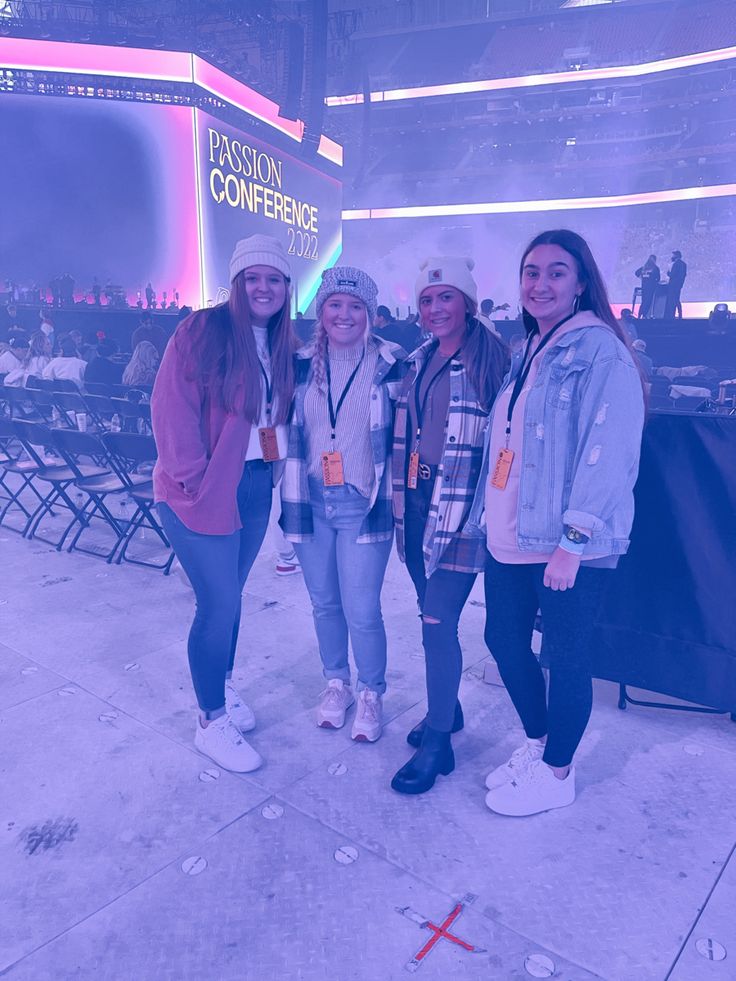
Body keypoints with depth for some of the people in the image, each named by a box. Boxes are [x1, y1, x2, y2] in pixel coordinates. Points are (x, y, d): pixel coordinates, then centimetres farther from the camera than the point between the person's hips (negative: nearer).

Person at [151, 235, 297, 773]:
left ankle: (223, 686, 37)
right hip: (204, 492, -6)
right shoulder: (203, 330, -11)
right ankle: (212, 723, 16)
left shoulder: (283, 346, 10)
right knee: (220, 603, -2)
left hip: (255, 488, 6)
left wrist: (276, 468, 3)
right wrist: (195, 480, -17)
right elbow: (173, 407, -16)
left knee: (228, 596, 16)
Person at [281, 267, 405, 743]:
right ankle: (336, 682, 37)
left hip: (364, 506, -3)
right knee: (324, 602, 15)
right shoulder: (303, 364, 4)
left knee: (362, 611, -1)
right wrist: (289, 499, 10)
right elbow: (287, 430, 12)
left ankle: (372, 694, 24)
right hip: (310, 503, 3)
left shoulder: (392, 364, -5)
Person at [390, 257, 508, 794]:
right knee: (432, 614, 15)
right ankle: (447, 709, 35)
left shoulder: (489, 359, -8)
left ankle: (438, 741, 11)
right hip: (416, 503, 7)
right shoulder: (419, 361, 13)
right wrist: (402, 494, 15)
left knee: (439, 623, -5)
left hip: (459, 508, -7)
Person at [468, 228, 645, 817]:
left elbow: (608, 452, -18)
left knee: (566, 656, 6)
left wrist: (574, 539, -20)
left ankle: (557, 773, 29)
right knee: (504, 639, 16)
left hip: (569, 546, -8)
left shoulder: (600, 349, -10)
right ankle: (537, 745, 39)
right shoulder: (529, 353, 15)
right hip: (510, 538, 8)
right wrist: (487, 515, 15)